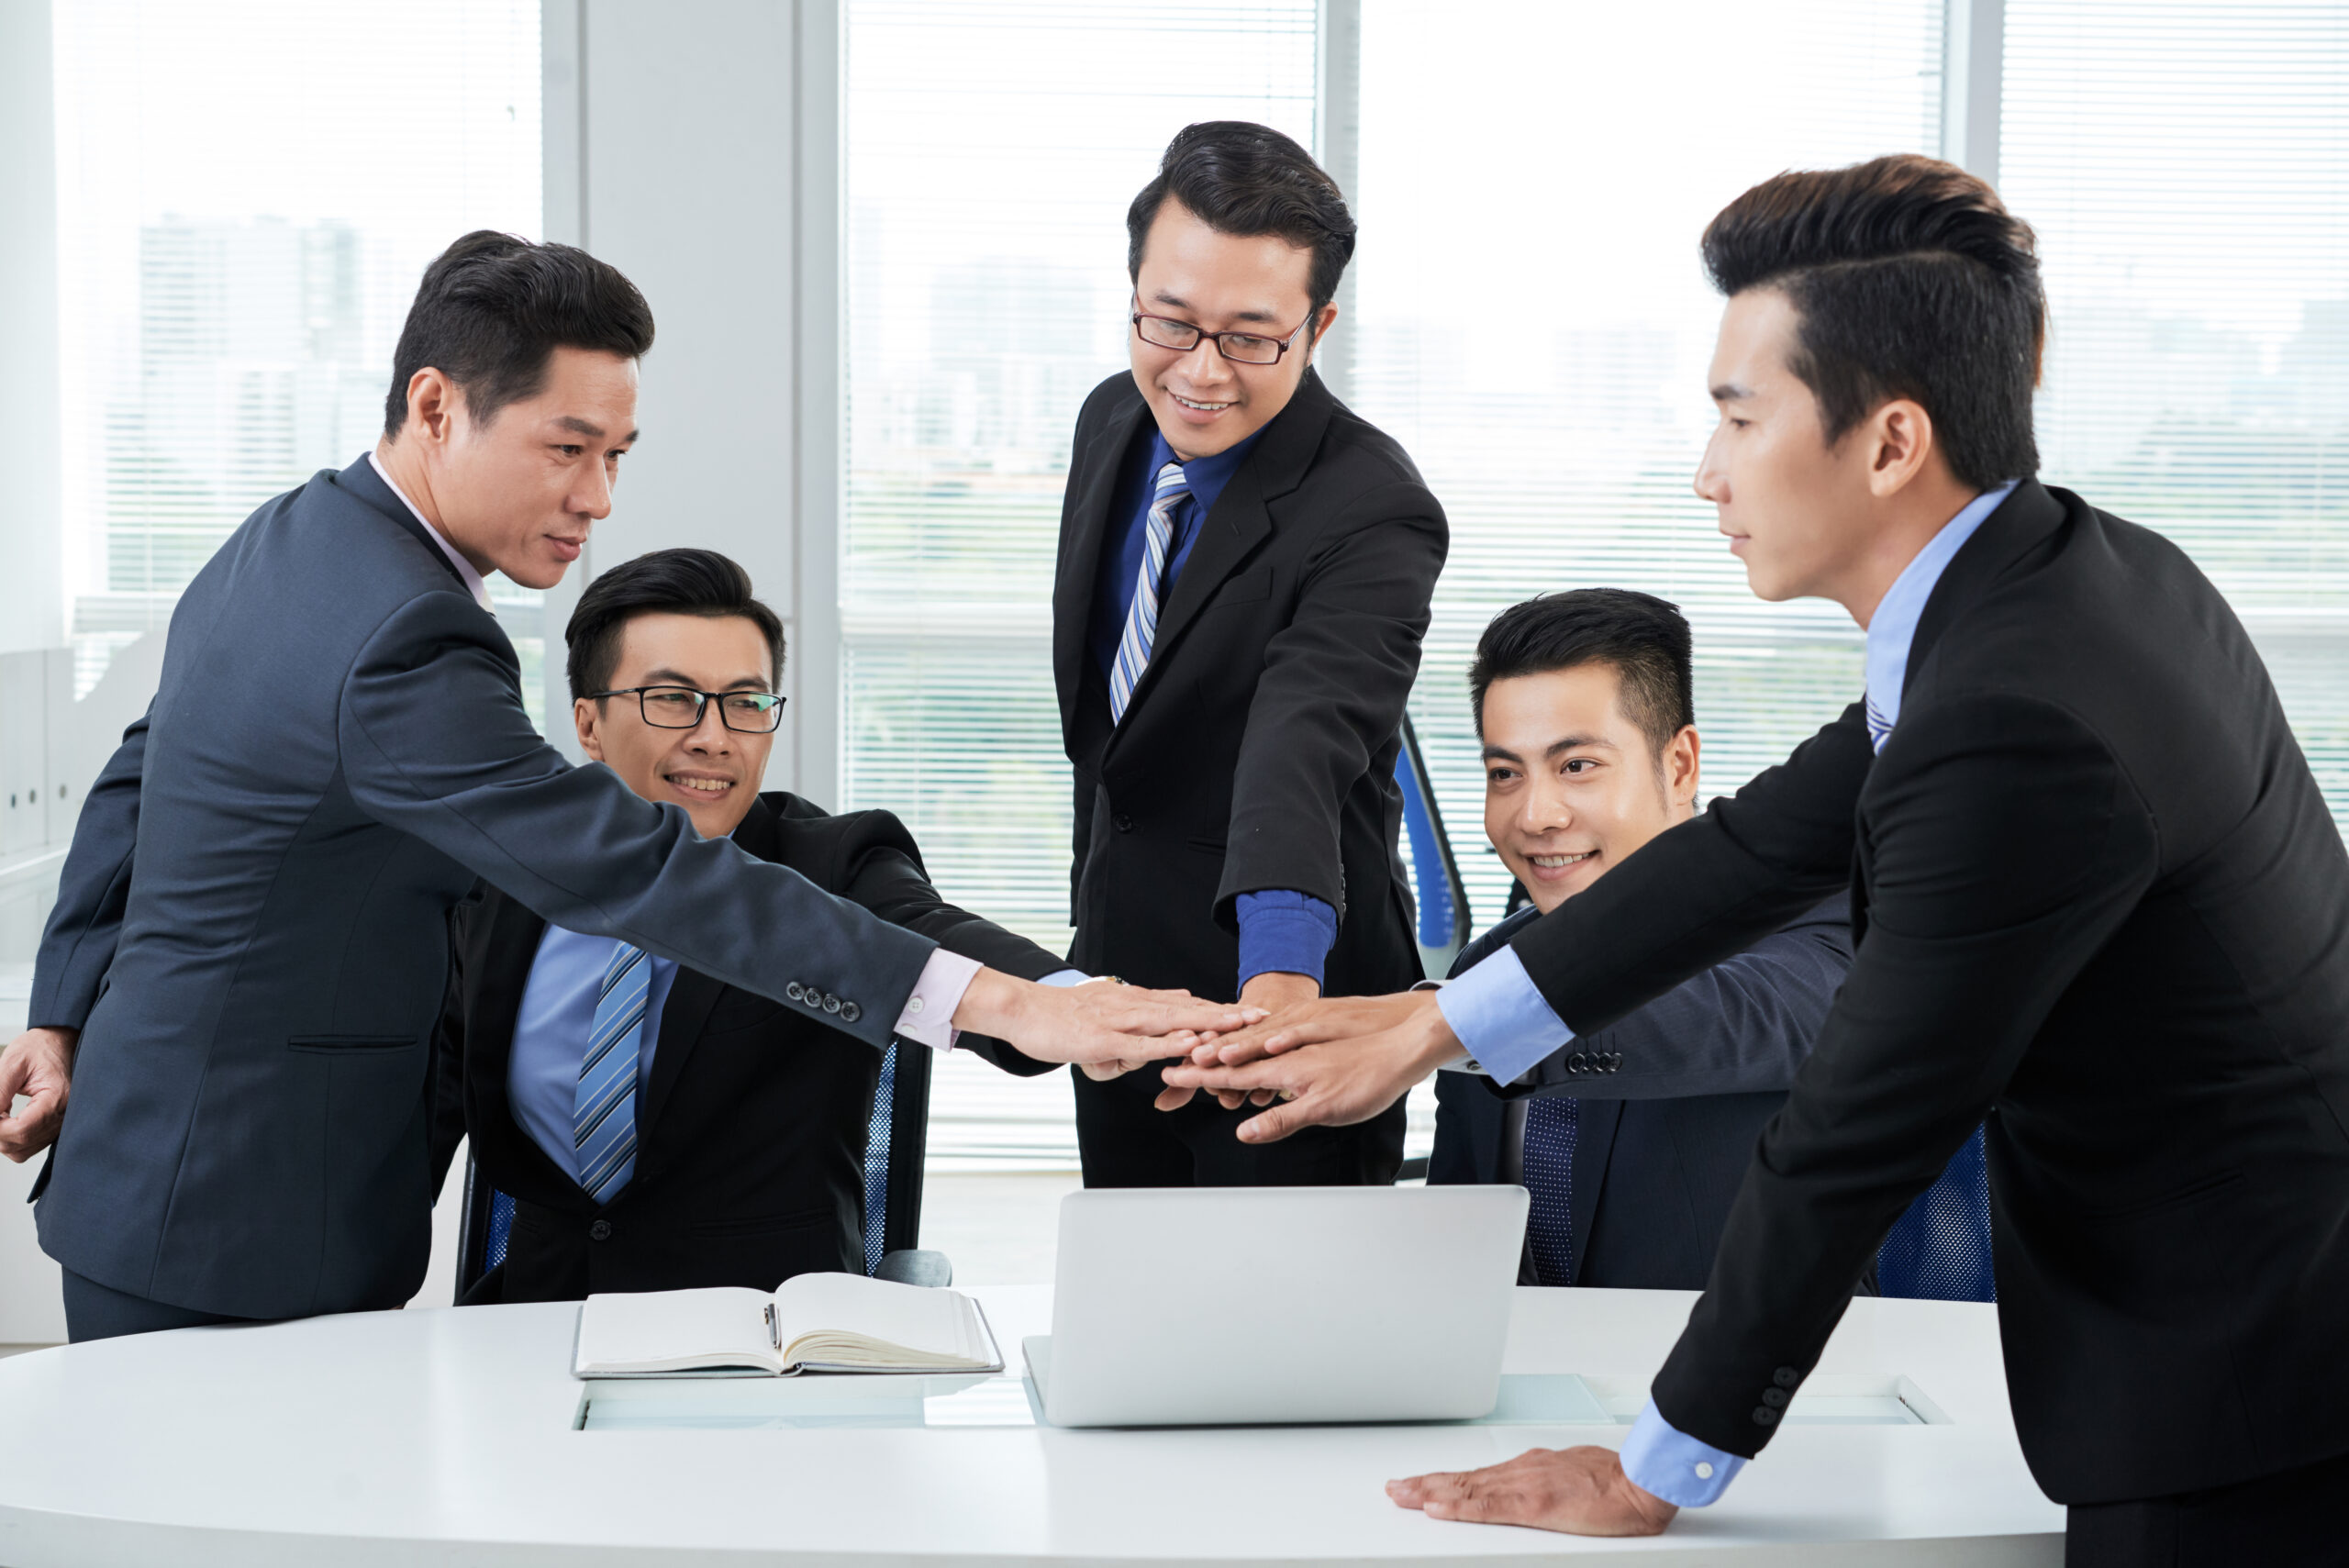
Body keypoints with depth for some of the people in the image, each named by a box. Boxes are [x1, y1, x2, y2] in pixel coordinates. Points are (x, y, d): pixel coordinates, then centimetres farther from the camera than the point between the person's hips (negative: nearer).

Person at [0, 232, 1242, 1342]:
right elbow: (636, 871, -33)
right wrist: (1002, 1003, -37)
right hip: (234, 1233, -10)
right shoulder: (403, 640, -26)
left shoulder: (282, 543, 7)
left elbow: (136, 782, 19)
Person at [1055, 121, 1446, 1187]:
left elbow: (1307, 743, -41)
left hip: (1285, 1033, -7)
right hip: (1113, 986, 7)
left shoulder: (1373, 517, -23)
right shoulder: (1115, 420, 0)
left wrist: (1281, 978, -56)